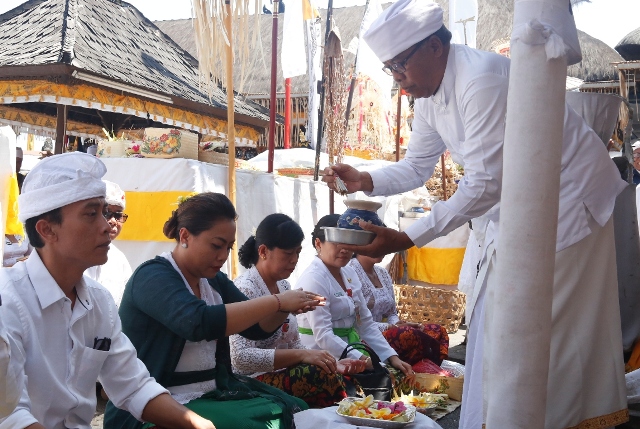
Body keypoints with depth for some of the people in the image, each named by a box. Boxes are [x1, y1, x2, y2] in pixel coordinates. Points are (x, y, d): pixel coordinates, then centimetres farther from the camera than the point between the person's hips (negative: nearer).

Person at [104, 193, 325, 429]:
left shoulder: (214, 280, 9)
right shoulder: (152, 276, -14)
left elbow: (257, 328, 13)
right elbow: (199, 323, -31)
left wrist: (286, 308, -9)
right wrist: (276, 301, -27)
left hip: (211, 393, 7)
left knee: (293, 409, -9)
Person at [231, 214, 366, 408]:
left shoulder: (284, 287, 11)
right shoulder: (245, 289, -14)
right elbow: (241, 357, -22)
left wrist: (331, 364, -2)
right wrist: (302, 355, -26)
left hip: (284, 376, 7)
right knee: (318, 375, -27)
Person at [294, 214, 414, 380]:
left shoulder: (349, 274, 8)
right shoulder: (313, 279, -16)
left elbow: (366, 324, 8)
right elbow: (323, 336, -24)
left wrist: (392, 357, -1)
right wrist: (359, 359, -30)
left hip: (350, 351, 8)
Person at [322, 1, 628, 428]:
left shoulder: (483, 80, -28)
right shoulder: (429, 95, 2)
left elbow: (484, 186, -31)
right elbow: (417, 167, 9)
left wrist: (405, 240, -32)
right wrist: (364, 180, -11)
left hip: (569, 196, -9)